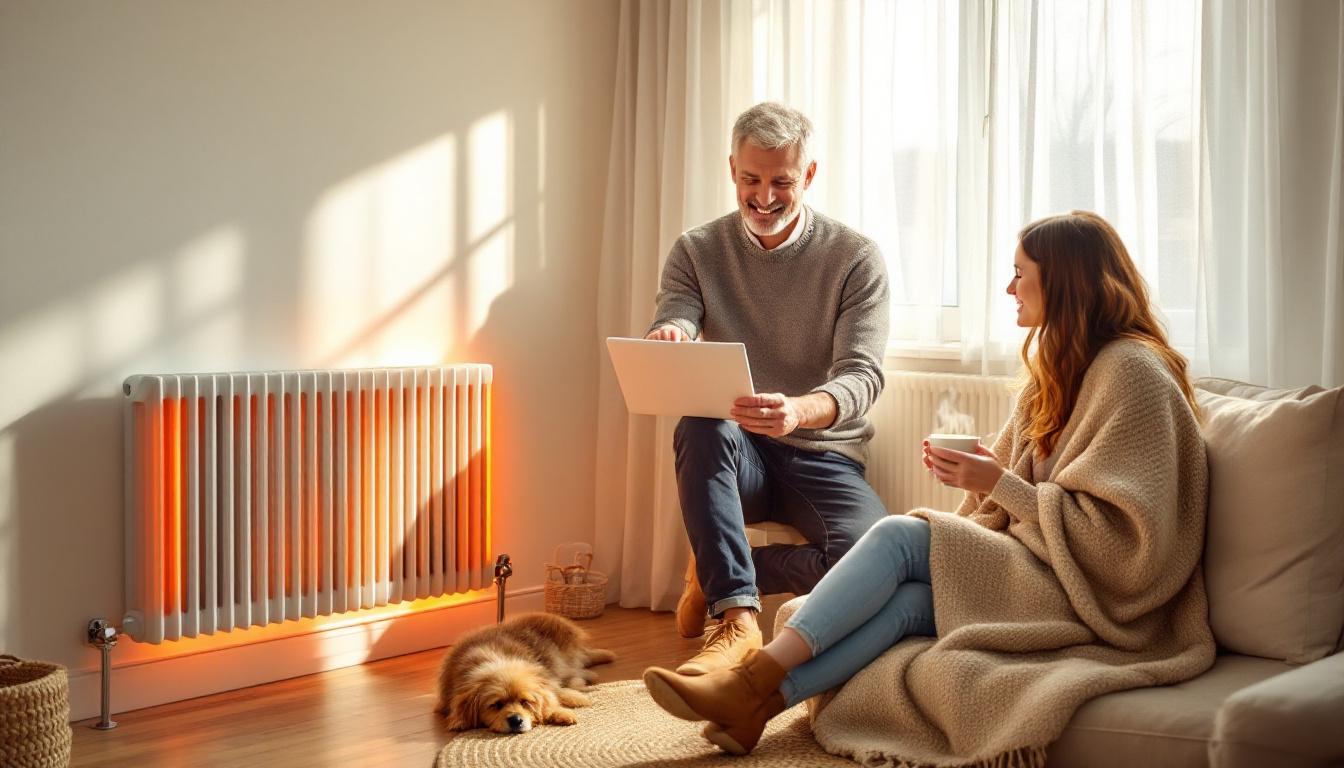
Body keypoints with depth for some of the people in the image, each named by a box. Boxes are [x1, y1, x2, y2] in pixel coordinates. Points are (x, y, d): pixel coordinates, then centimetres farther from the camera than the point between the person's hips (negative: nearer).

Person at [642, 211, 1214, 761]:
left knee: (899, 535, -21)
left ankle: (754, 686, -24)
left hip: (1094, 593, -8)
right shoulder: (1062, 365, 17)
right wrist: (976, 475, -4)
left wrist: (999, 485, -20)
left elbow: (1116, 531, -18)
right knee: (905, 598, -20)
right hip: (1040, 569, 8)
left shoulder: (1132, 371, -12)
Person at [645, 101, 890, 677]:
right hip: (736, 455, 1)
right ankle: (736, 618, -31)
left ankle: (717, 575, -7)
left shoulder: (855, 258, -2)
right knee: (699, 425, -35)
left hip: (823, 453, 0)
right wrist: (665, 341, -36)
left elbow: (862, 375, -12)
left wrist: (800, 411, -36)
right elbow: (671, 330, -8)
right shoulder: (697, 251, 5)